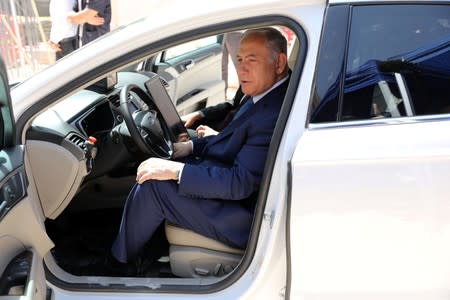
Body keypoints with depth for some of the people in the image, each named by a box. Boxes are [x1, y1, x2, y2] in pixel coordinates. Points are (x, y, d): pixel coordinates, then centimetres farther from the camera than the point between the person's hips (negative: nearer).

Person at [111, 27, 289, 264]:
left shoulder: (275, 115, -28)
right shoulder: (262, 95, 3)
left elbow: (240, 184, -29)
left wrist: (176, 170, -26)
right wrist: (192, 146, 4)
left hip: (243, 216, -10)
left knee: (151, 186, -13)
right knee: (157, 168, 14)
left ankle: (117, 261, 10)